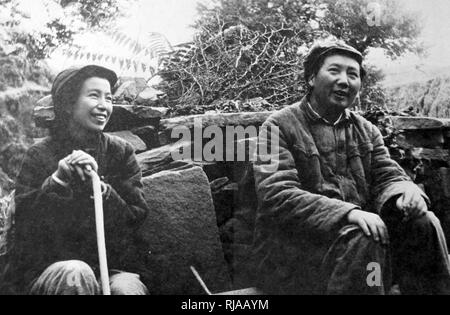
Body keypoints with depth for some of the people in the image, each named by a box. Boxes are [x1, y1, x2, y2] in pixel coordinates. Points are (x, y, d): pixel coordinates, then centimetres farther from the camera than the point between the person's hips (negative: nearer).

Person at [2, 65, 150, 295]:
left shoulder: (121, 152, 6)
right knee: (76, 273, -33)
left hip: (112, 267, 0)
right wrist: (58, 179, -18)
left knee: (127, 287, -32)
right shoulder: (40, 155, 3)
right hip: (48, 270, 0)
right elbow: (23, 223, -4)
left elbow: (138, 219, -1)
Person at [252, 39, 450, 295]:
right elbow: (276, 194, -17)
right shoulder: (279, 126, -5)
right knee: (363, 238, -32)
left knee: (423, 222, -16)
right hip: (293, 244, -5)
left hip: (357, 230, 6)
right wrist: (348, 213, -29)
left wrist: (407, 190, -17)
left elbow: (387, 176, 10)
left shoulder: (367, 131, 16)